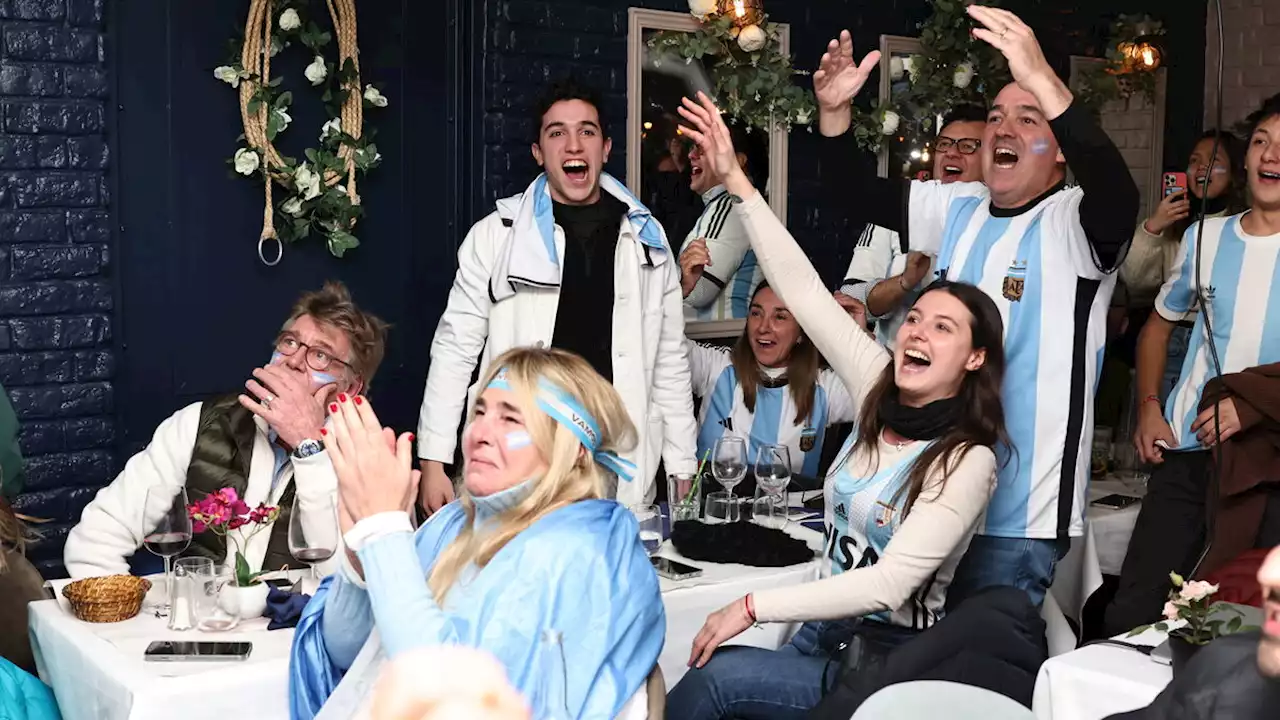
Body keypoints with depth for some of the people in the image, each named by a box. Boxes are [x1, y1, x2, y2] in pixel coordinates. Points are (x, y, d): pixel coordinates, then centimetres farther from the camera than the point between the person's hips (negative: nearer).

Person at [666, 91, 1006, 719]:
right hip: (822, 633, 6)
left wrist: (755, 607, -25)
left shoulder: (968, 461, -16)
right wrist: (736, 180, -7)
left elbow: (891, 583, -23)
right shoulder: (879, 390, 1)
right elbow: (804, 290, -3)